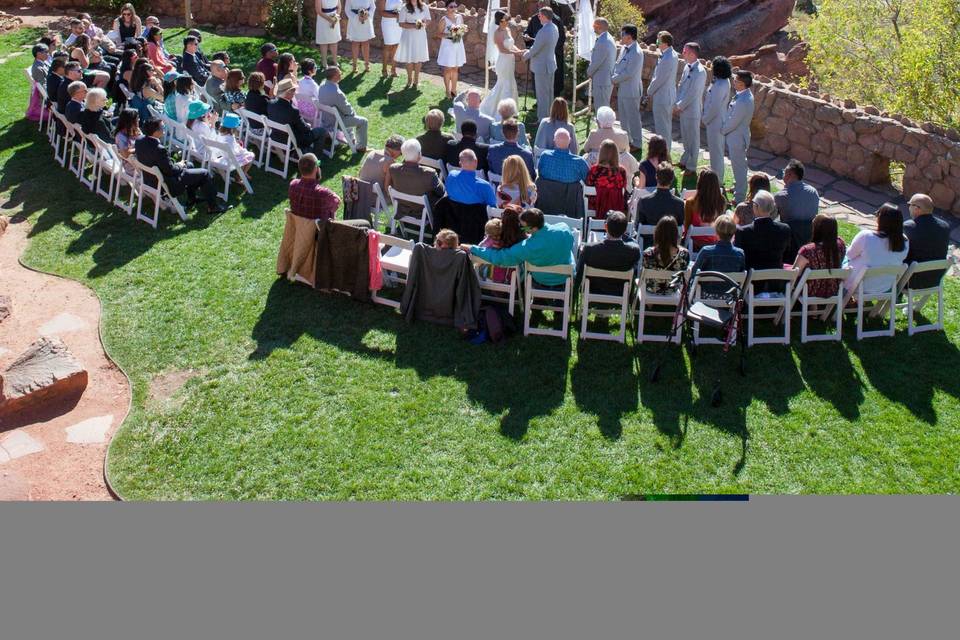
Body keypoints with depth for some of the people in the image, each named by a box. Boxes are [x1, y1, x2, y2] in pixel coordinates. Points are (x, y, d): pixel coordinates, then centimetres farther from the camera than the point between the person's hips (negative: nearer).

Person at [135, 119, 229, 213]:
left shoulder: (139, 141, -9)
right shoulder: (159, 150, -35)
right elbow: (171, 171, -25)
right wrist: (179, 166, -3)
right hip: (166, 185, -9)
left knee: (188, 165, 29)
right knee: (204, 174, 3)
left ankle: (191, 199, 40)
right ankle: (212, 207, 14)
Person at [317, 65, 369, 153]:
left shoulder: (322, 85, -8)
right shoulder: (336, 93, -36)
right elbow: (346, 109, -21)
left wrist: (351, 110, 6)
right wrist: (353, 112, 1)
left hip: (325, 118, 9)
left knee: (350, 114, 33)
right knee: (363, 121, 7)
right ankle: (361, 147, 20)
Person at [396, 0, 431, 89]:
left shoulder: (424, 7, 0)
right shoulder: (404, 8, -9)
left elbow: (428, 20, 9)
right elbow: (401, 24, -10)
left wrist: (423, 24, -14)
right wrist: (414, 25, -21)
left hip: (421, 36, 2)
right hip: (409, 36, -2)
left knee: (419, 58, 6)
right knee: (409, 58, 2)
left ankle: (416, 79, 21)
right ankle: (409, 80, 18)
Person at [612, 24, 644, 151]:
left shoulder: (636, 53, -21)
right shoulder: (625, 49, 7)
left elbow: (628, 73, -24)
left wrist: (613, 80, -14)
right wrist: (615, 78, -4)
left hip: (631, 90, -9)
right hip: (622, 88, 9)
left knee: (633, 117, 1)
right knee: (623, 116, 19)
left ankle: (637, 144, 12)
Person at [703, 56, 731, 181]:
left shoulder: (720, 86, -27)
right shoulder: (723, 81, 4)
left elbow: (714, 107, -25)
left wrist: (704, 119, -12)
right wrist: (705, 117, 12)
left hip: (715, 122, -10)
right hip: (716, 120, 10)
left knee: (716, 150, 3)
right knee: (715, 149, 22)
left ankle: (717, 179, 14)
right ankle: (715, 173, 36)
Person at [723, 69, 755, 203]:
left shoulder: (742, 102, -31)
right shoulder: (745, 94, 0)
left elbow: (733, 122, -24)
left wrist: (722, 130, -8)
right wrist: (724, 127, 9)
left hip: (737, 138, -10)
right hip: (737, 136, 10)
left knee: (738, 167, 4)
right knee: (738, 165, 25)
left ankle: (739, 197, 15)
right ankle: (737, 187, 44)